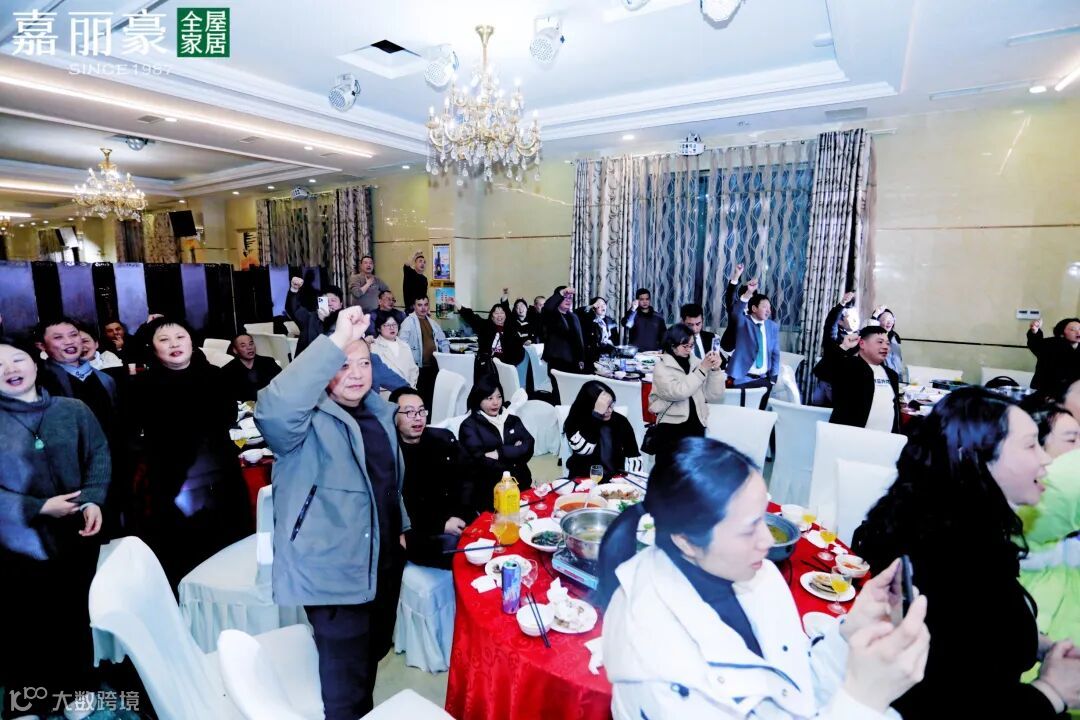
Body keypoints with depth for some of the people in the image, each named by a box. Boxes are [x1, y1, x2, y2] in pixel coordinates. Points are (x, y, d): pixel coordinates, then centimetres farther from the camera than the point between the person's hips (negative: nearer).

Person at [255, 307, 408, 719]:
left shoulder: (380, 412, 4)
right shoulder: (310, 421, -18)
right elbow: (272, 410, -44)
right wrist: (336, 341, -46)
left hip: (385, 561, 8)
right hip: (335, 572, -7)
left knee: (372, 655, 28)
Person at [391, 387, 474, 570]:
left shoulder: (444, 439, 9)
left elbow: (465, 480, 8)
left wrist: (459, 516, -10)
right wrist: (441, 524, -16)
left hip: (458, 519, 5)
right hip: (419, 531, -4)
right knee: (452, 544, -30)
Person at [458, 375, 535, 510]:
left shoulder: (512, 420, 16)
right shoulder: (469, 426, 2)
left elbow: (528, 448, 2)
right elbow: (482, 461, -9)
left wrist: (500, 453, -10)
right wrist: (514, 451, -5)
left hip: (521, 486, 4)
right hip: (489, 492, -4)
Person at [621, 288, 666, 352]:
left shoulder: (658, 317, 10)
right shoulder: (633, 315, 2)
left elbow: (663, 337, 13)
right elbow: (626, 324, -20)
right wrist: (633, 309, -29)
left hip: (653, 353, 2)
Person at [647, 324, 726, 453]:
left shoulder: (696, 363, 11)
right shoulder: (661, 367, 1)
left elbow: (714, 396, 8)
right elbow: (678, 392, -16)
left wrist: (715, 370, -5)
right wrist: (702, 370, -13)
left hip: (696, 426, 3)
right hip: (670, 427, -3)